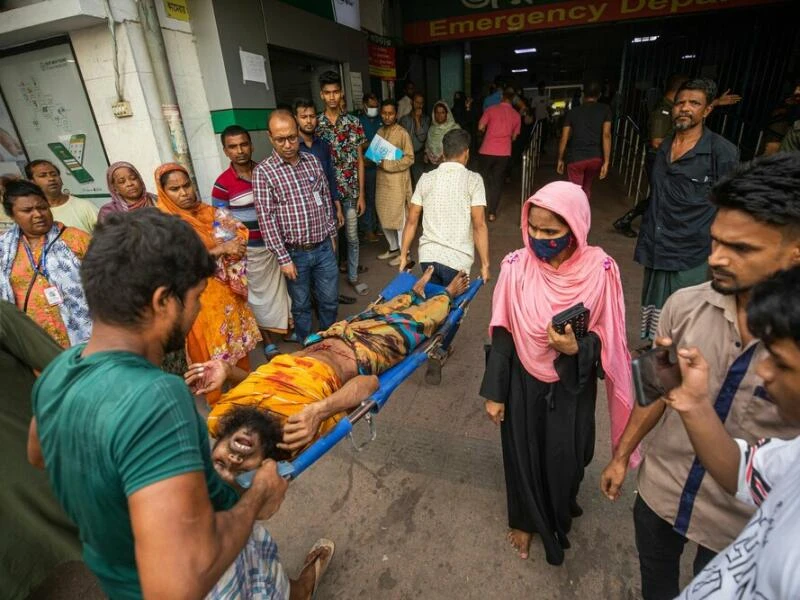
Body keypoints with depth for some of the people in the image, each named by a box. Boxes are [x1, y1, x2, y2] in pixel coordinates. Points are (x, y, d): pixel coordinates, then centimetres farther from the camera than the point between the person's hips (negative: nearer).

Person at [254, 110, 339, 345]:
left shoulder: (313, 161, 4)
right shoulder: (263, 172, -10)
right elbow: (267, 219, -13)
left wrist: (332, 234, 13)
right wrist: (283, 258, -14)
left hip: (324, 248, 4)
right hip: (295, 253, -3)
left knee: (330, 300, 16)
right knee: (301, 305, 13)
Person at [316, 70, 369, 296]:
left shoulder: (354, 123, 2)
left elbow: (360, 160, 3)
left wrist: (361, 193, 0)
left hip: (350, 190, 1)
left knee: (352, 236, 9)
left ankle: (353, 276, 25)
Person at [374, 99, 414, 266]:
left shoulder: (402, 133, -9)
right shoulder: (380, 132, 11)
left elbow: (409, 158, -13)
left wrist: (387, 164, -19)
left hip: (397, 181, -7)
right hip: (382, 180, 7)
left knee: (399, 217, 0)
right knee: (384, 217, 12)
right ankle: (393, 248, 28)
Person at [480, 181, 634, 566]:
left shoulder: (599, 270, -15)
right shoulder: (516, 266, -14)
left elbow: (604, 337, -7)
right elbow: (502, 334, -8)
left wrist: (574, 349, -30)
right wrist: (494, 393, -6)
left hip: (572, 386, 0)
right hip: (523, 383, 1)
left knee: (565, 459, 16)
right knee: (523, 454, 16)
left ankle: (559, 517, 50)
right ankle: (525, 519, 47)